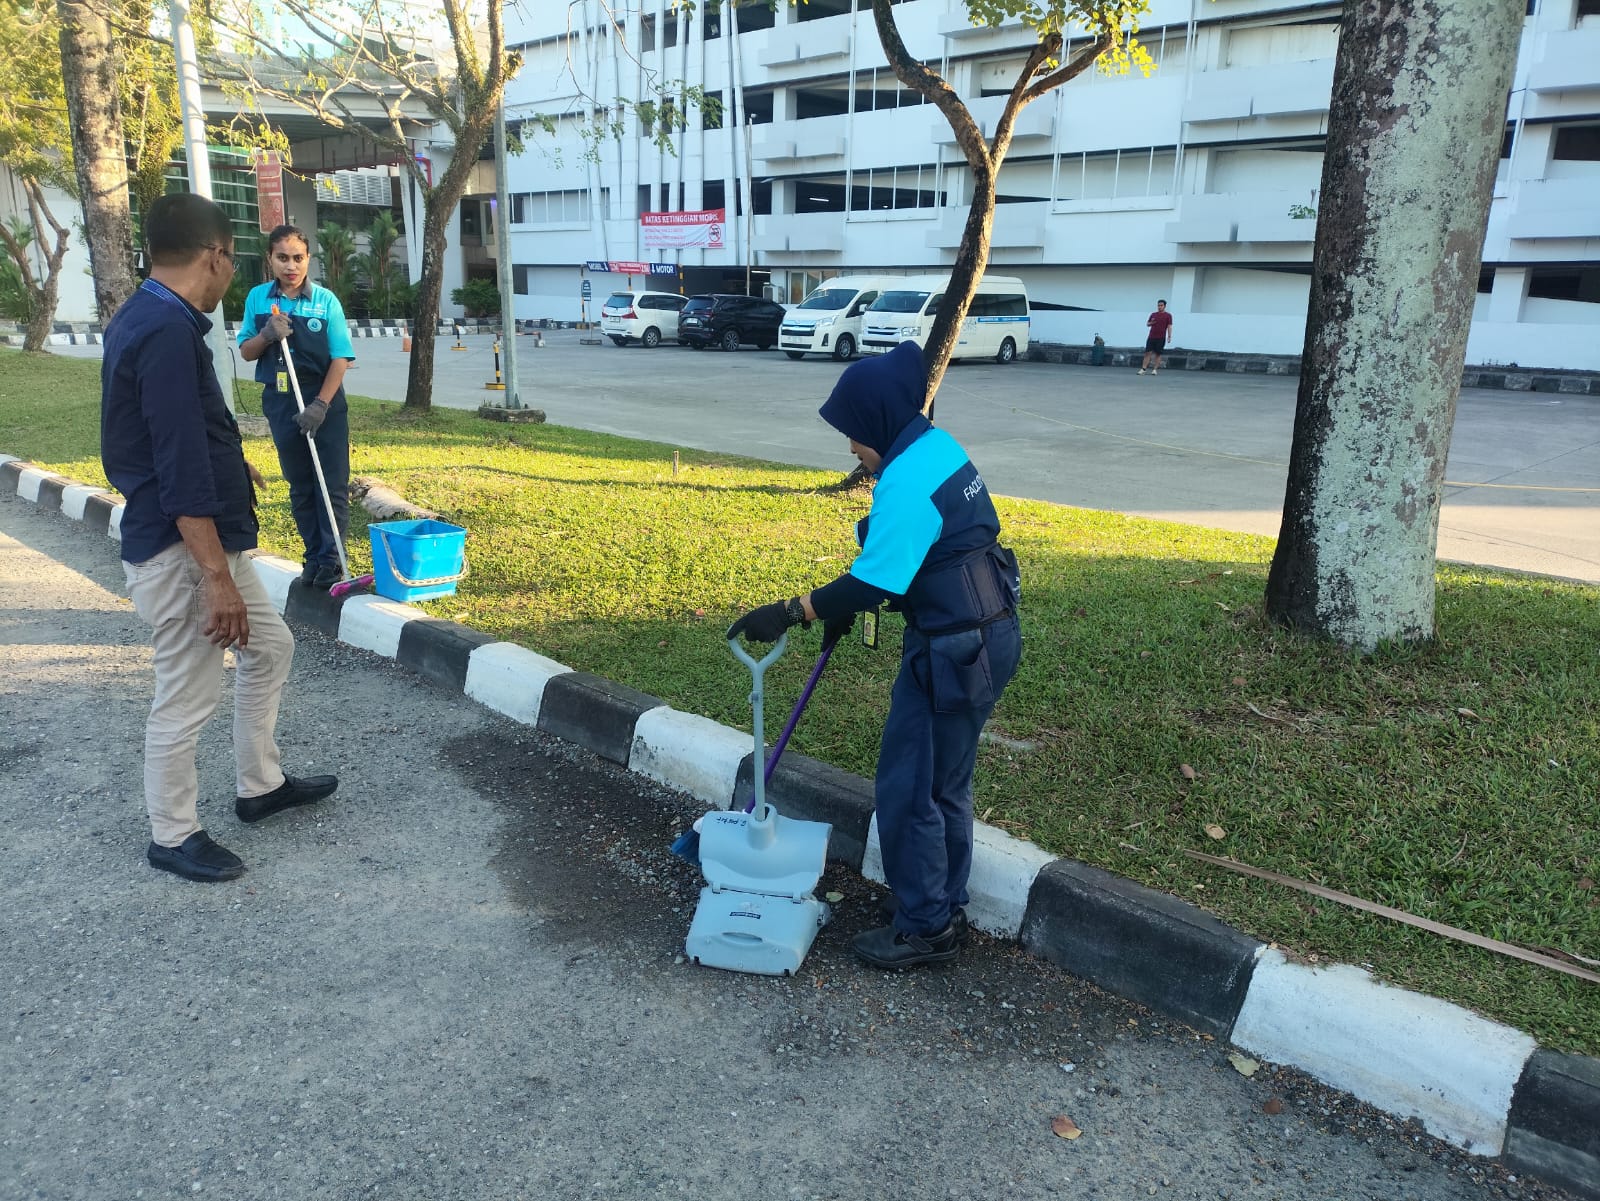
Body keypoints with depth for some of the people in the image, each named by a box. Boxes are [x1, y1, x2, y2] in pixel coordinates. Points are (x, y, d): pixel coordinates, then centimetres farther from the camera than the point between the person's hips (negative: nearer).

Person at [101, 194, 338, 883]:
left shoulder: (145, 318, 11)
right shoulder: (167, 332, -22)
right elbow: (180, 470, -26)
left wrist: (229, 465, 42)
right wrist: (217, 578, -24)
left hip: (208, 537, 11)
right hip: (181, 550, -11)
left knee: (269, 647, 21)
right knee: (186, 700, 3)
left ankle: (260, 786, 34)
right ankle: (172, 837, 21)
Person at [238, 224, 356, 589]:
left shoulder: (325, 300, -7)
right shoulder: (258, 298, 2)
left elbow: (341, 358, -8)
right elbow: (246, 352, 7)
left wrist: (320, 405, -16)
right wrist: (266, 336, -14)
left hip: (324, 400, -3)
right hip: (280, 402, 3)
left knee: (333, 485, -2)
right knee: (299, 487, 10)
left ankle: (331, 560, 5)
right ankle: (313, 557, 19)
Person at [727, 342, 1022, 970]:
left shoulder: (908, 481, -23)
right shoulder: (937, 445, 8)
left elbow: (873, 583, -27)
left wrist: (791, 612, -23)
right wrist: (846, 606, 17)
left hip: (954, 652, -10)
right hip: (986, 636, 10)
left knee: (908, 787, 3)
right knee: (943, 785, 20)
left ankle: (923, 928, 18)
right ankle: (944, 906, 35)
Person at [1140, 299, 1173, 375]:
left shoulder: (1168, 315, 2)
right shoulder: (1153, 314, 12)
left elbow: (1169, 326, -3)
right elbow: (1147, 323, 19)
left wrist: (1169, 336, -13)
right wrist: (1151, 322, -5)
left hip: (1161, 338, -3)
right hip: (1151, 337, 3)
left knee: (1158, 354, 1)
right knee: (1148, 352, -3)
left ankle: (1155, 369, 6)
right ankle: (1143, 369, -4)